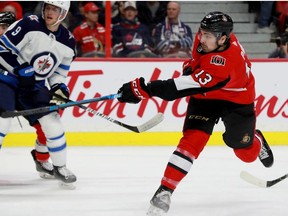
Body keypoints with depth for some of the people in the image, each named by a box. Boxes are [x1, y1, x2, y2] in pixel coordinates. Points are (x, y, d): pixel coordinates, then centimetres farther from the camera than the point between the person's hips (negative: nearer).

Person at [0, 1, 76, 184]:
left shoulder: (68, 42, 2)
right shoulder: (29, 25, -16)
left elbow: (58, 72, 11)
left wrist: (59, 88, -8)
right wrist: (21, 68, -22)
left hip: (34, 85, 5)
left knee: (52, 123, 0)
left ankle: (60, 167, 18)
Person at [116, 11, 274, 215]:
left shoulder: (224, 63, -43)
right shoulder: (207, 37, -20)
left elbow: (187, 86, -49)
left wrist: (144, 89, -52)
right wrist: (191, 64, -5)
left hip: (236, 100, -4)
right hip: (205, 96, 5)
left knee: (246, 153, 10)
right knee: (192, 139, -17)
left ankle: (257, 141, 48)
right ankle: (165, 191, -21)